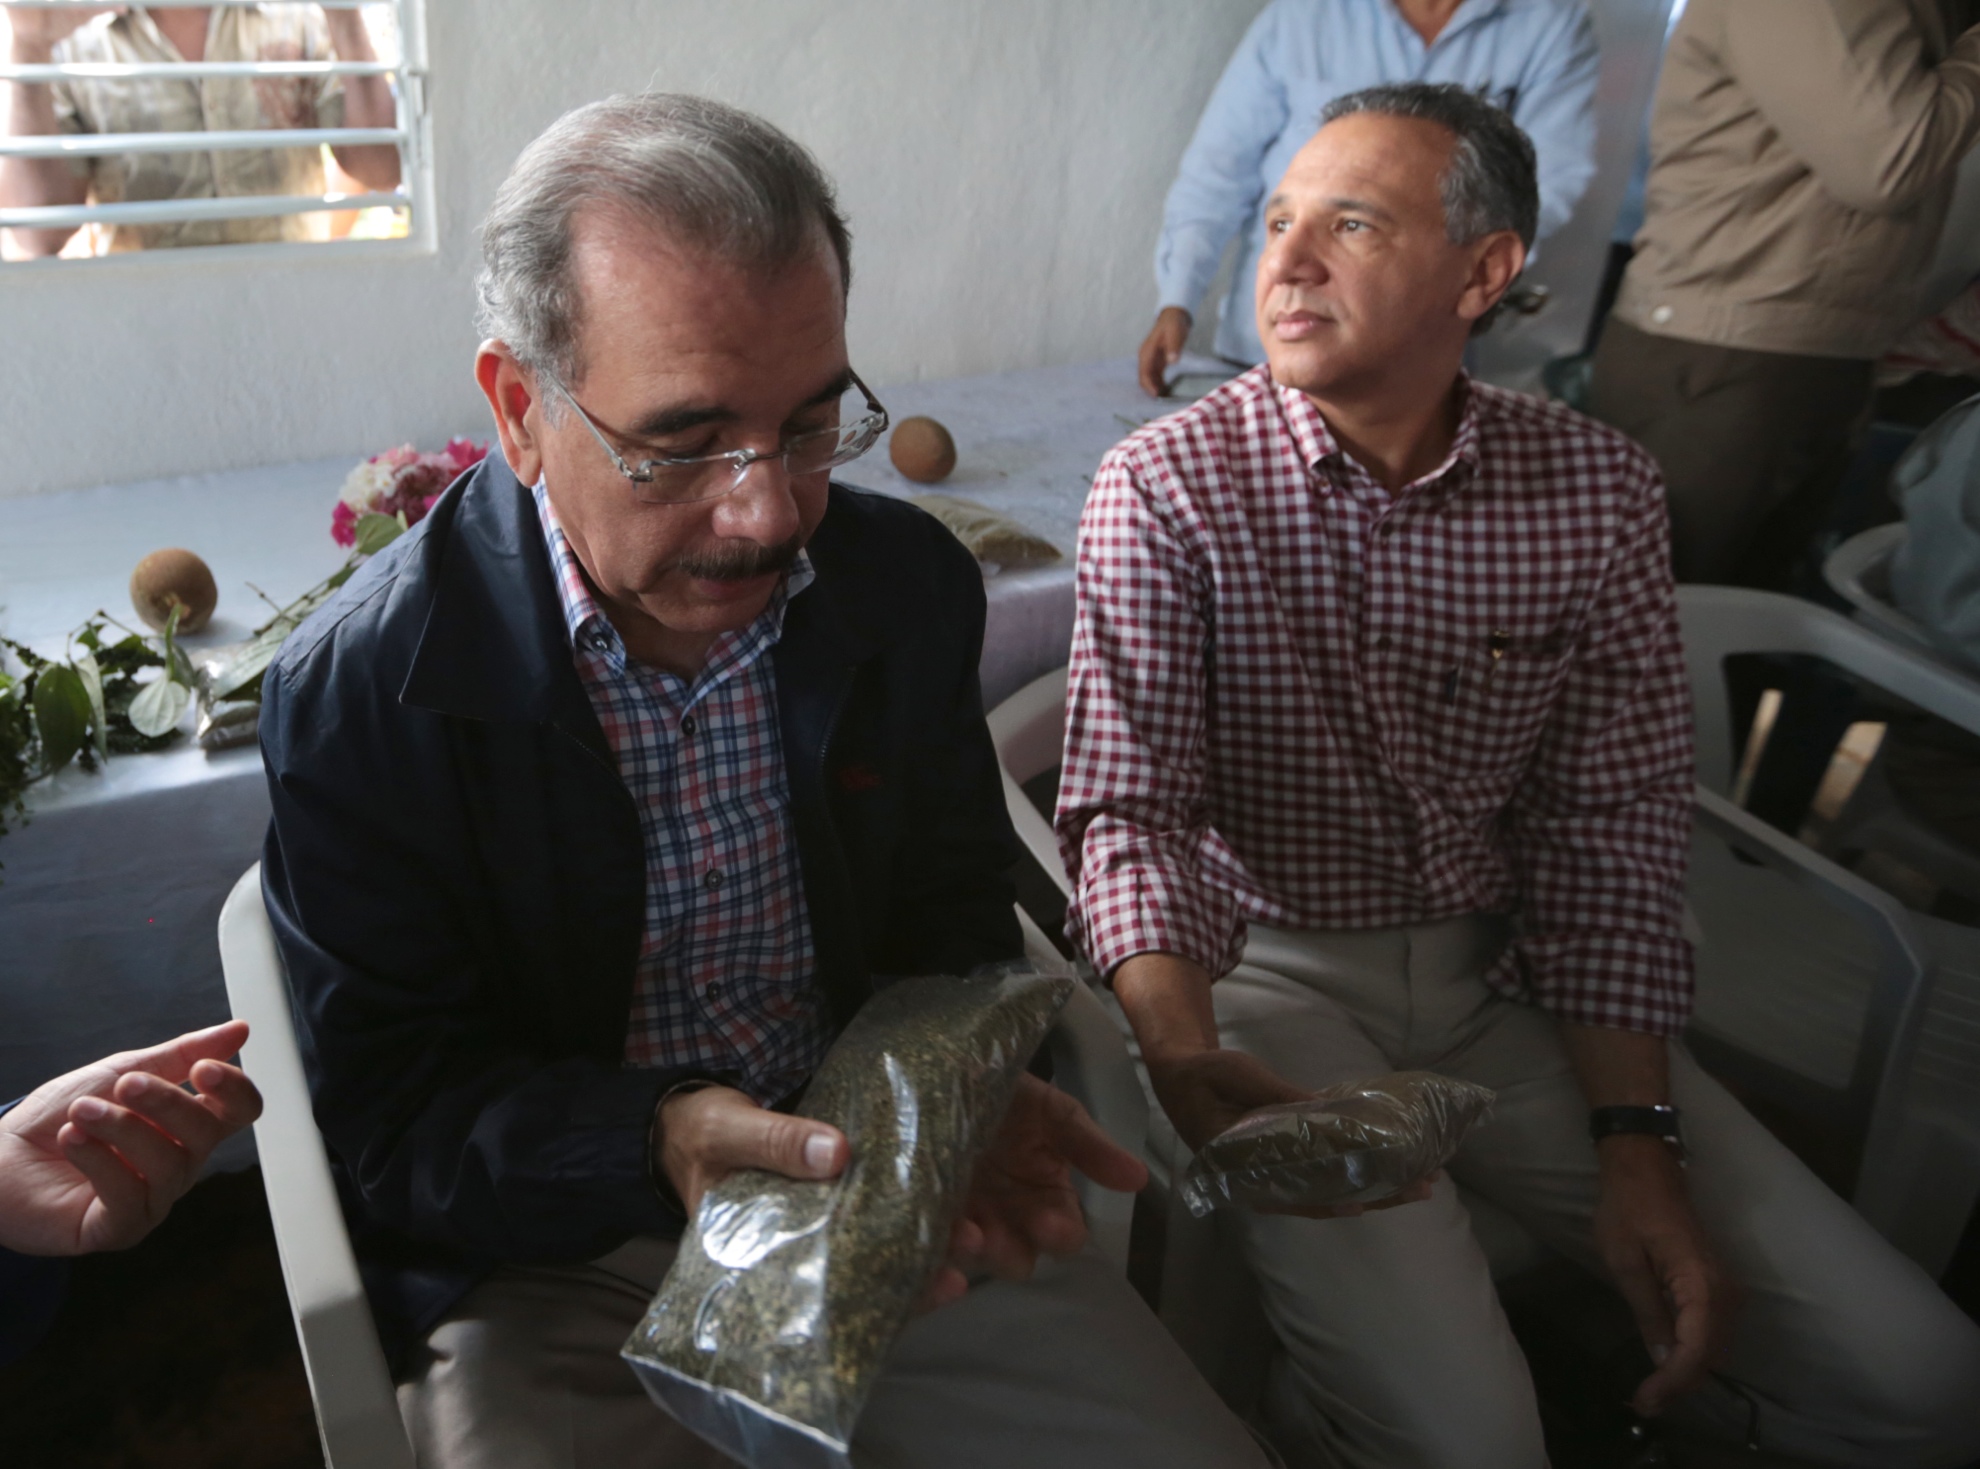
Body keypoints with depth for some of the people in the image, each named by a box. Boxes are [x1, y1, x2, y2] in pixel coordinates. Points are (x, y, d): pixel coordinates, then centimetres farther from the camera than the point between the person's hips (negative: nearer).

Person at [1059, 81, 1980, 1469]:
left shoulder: (1599, 489, -3)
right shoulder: (1169, 486, -11)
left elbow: (1610, 823, -1)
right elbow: (1129, 808, -15)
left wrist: (1637, 1140, -9)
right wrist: (1183, 1047, -35)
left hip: (1502, 972, 4)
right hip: (1274, 971, -3)